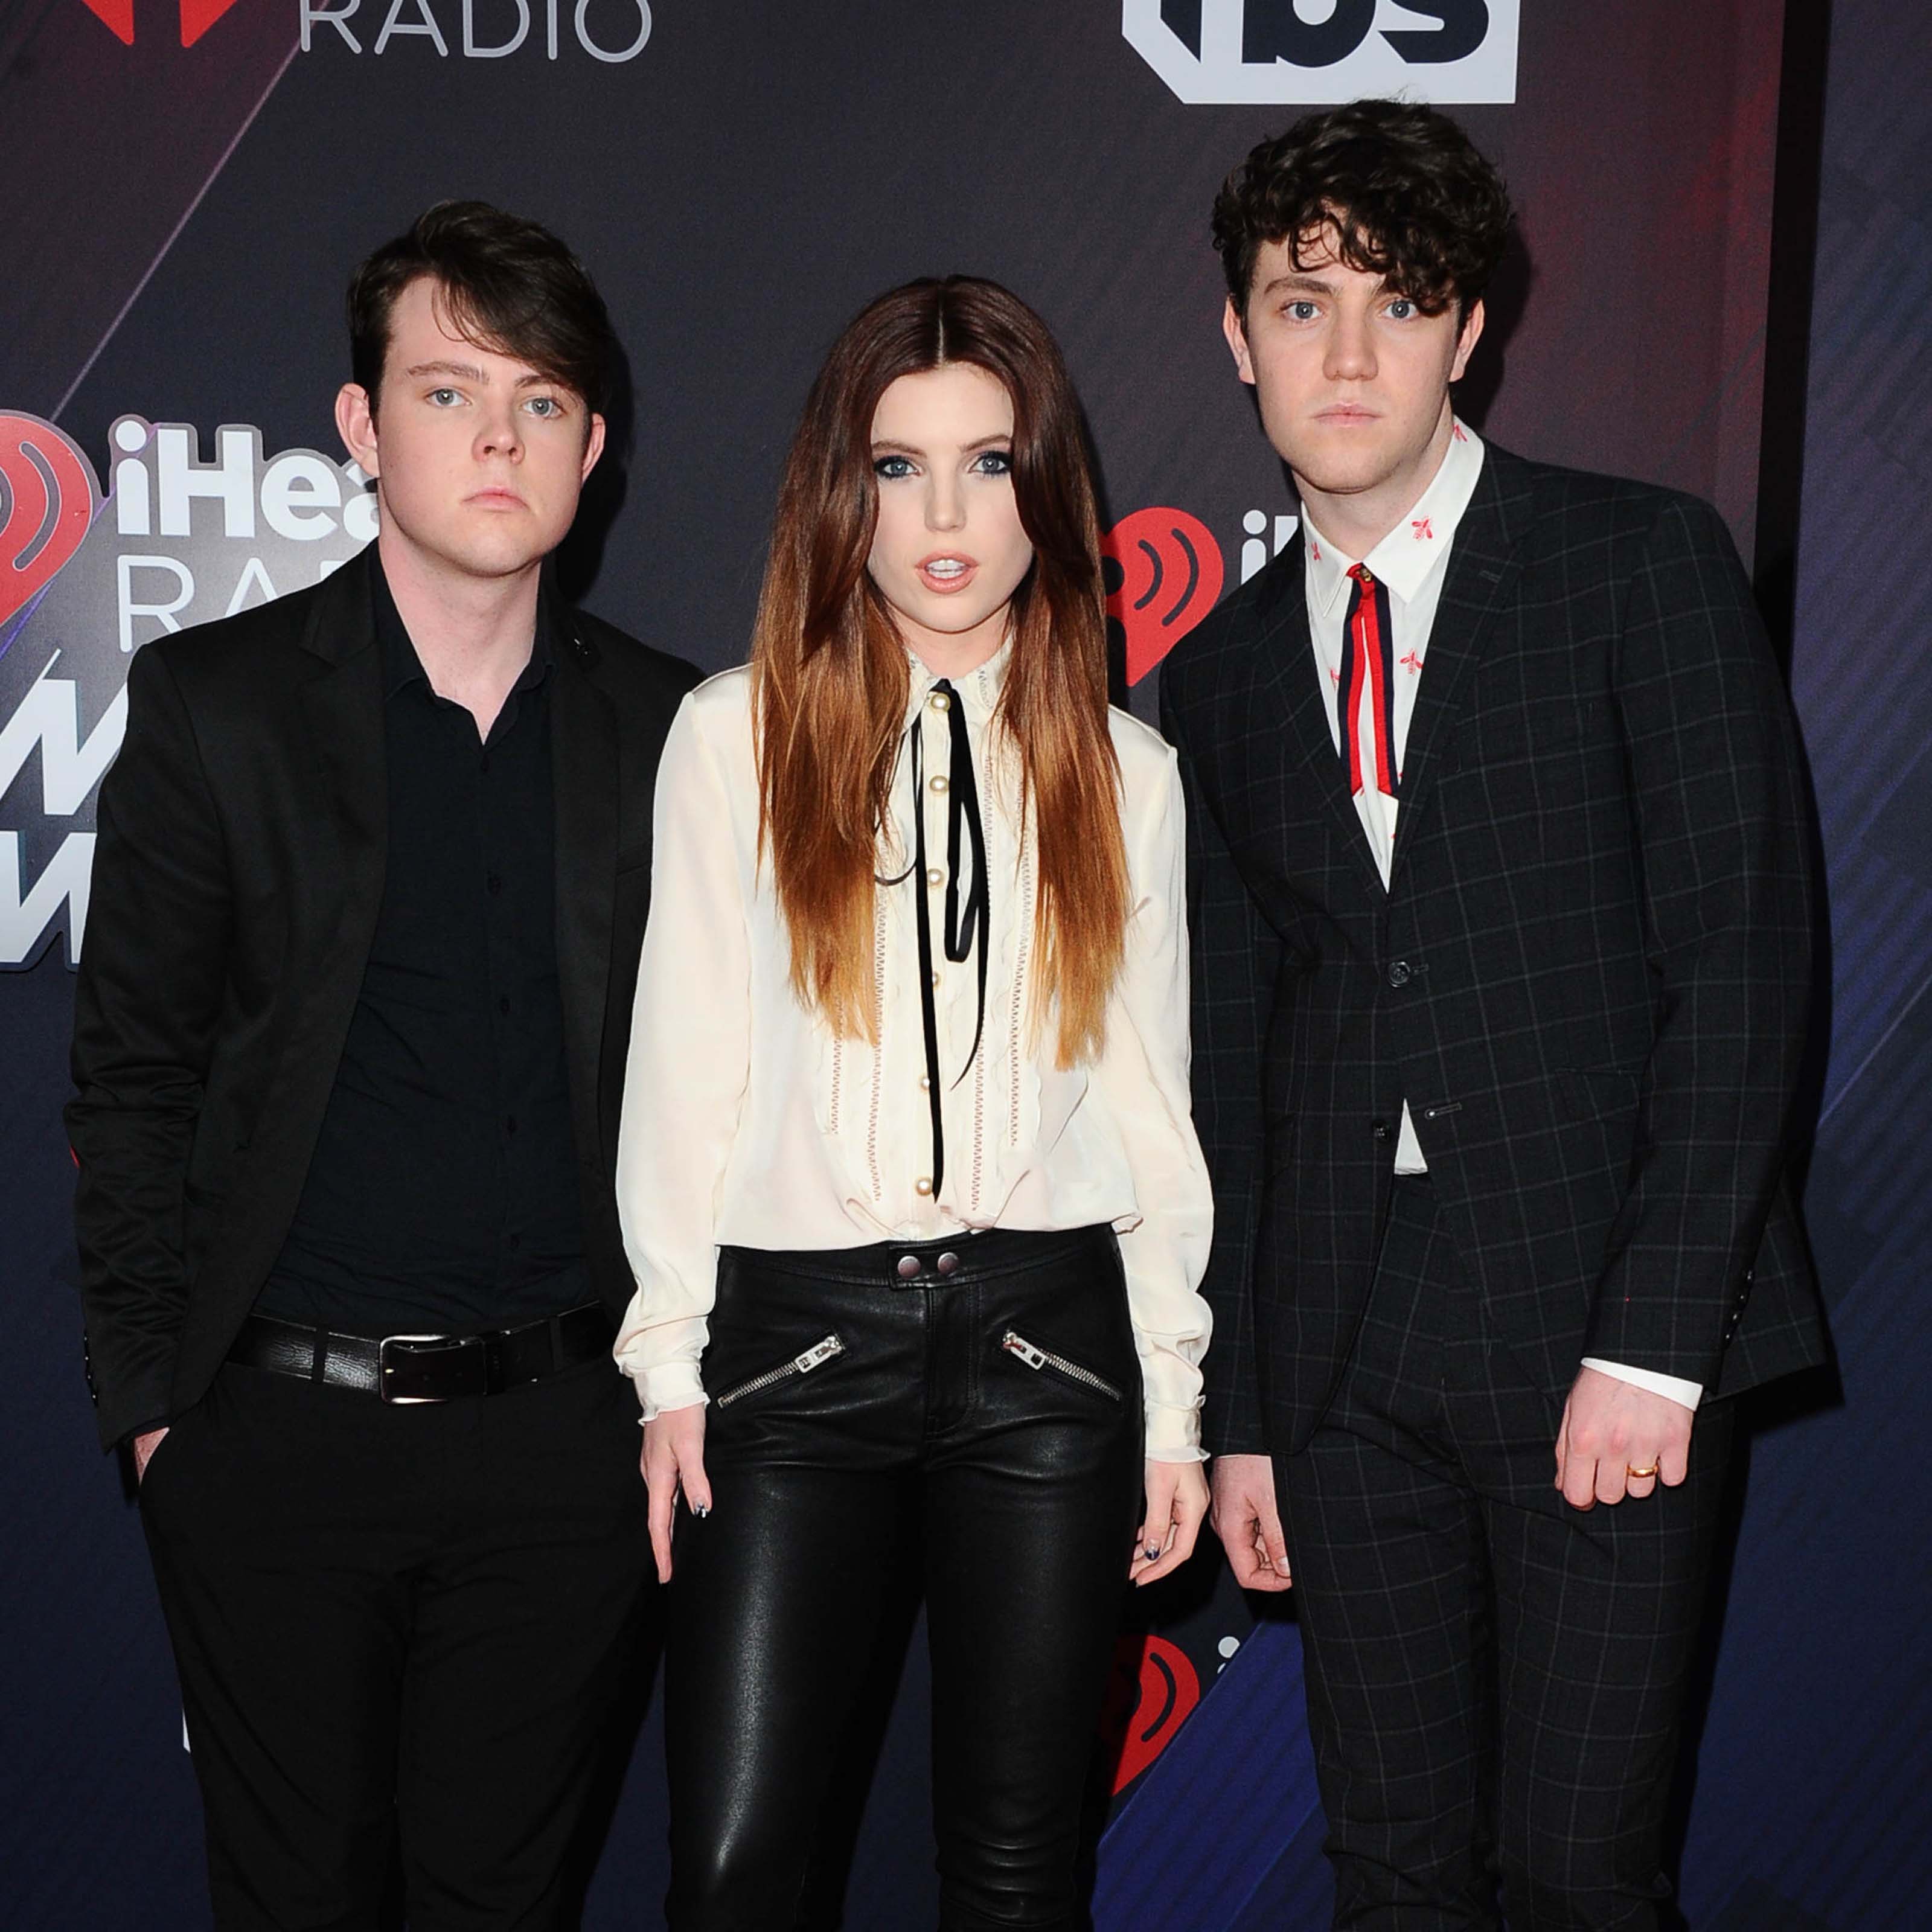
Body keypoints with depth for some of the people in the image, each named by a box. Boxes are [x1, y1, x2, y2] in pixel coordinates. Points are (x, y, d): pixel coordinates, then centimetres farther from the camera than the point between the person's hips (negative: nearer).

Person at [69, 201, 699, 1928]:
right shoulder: (214, 702, -2)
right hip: (278, 1429, -1)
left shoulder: (668, 729, 3)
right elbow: (132, 1078, 0)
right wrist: (149, 1395, -2)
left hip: (562, 1438, 1)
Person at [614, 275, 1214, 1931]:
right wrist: (668, 1360, 0)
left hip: (1049, 1334, 1)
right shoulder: (736, 734, 3)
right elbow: (688, 1061, 3)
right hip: (797, 1337, -1)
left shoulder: (1123, 770, 7)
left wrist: (1174, 1404, 6)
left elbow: (1152, 1095, 8)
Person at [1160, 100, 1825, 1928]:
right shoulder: (1218, 673, 12)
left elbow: (1744, 954, -7)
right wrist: (1236, 1412, 10)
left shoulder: (1644, 565, -1)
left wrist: (1654, 1339, -14)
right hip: (1346, 1356, 4)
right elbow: (1226, 1057, 13)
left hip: (1602, 1324, -3)